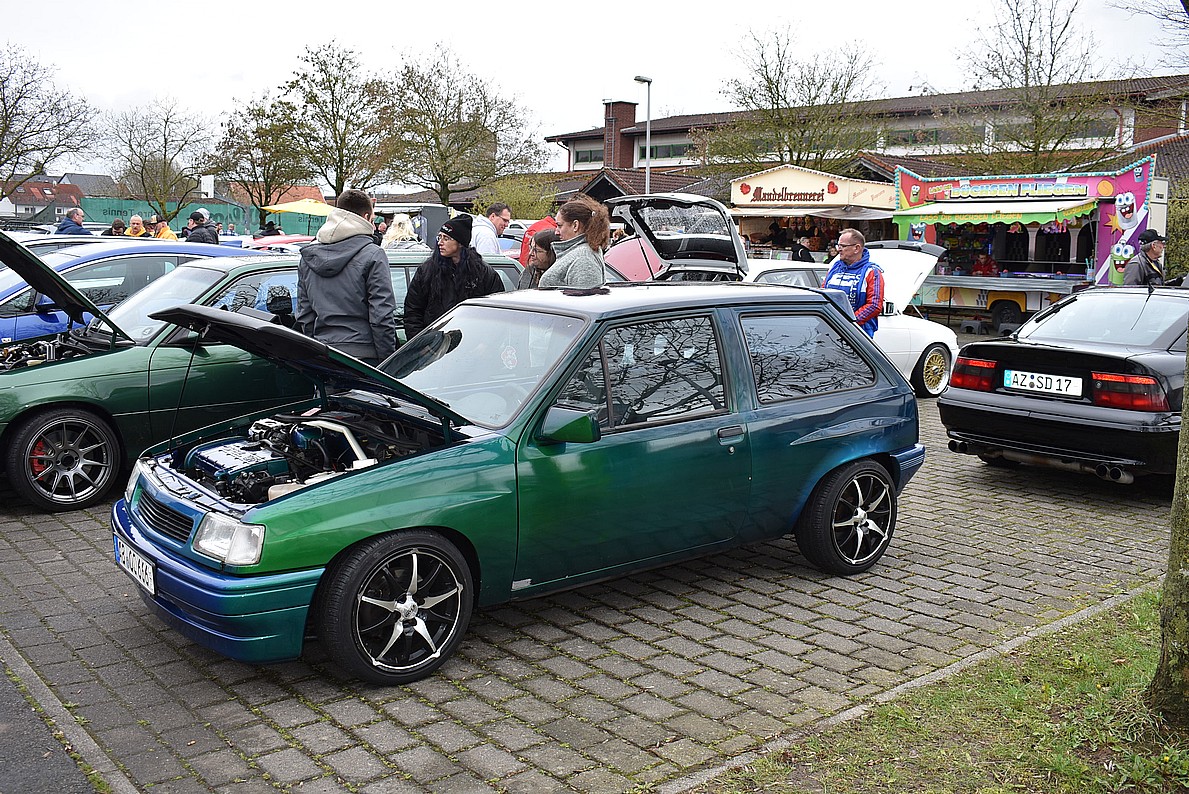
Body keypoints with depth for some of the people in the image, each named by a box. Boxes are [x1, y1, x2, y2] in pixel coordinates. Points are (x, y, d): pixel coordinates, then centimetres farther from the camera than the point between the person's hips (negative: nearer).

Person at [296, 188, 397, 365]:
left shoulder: (307, 256, 12)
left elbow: (304, 315, 14)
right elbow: (382, 316, -11)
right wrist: (388, 362, -6)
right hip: (362, 355, -5)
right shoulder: (372, 255, -7)